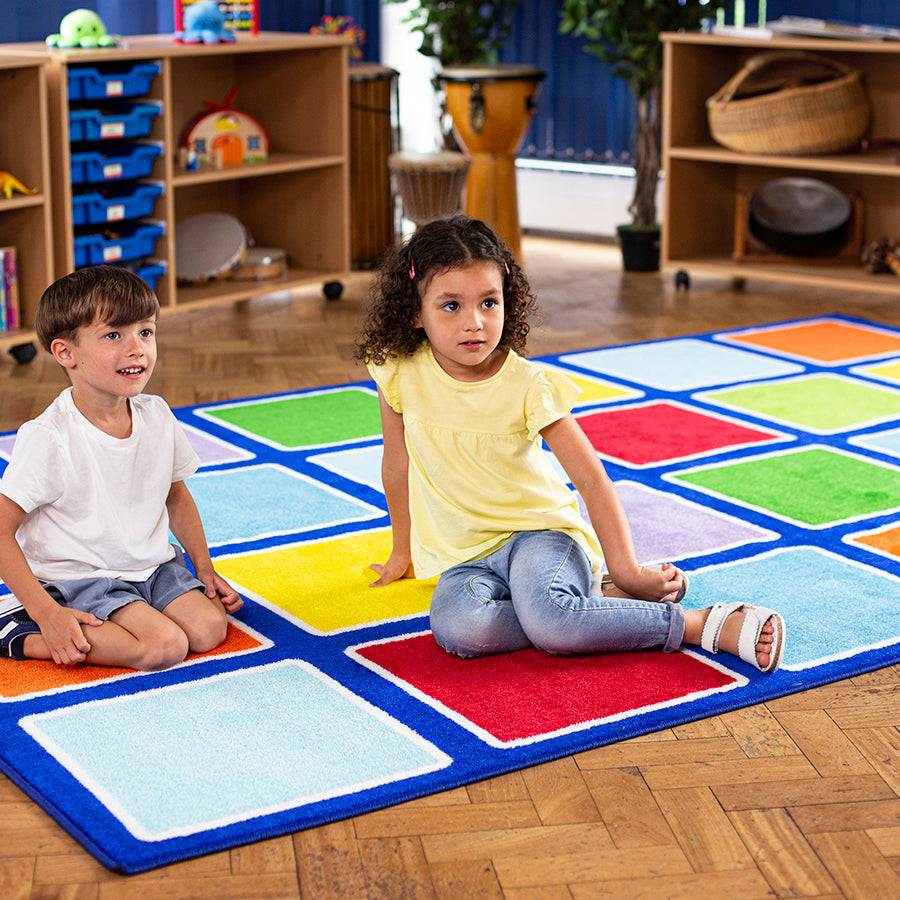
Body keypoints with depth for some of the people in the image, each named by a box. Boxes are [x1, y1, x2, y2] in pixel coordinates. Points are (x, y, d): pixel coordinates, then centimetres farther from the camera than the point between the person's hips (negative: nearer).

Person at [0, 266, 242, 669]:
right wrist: (47, 613, -22)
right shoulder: (48, 439, -21)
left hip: (155, 565, 6)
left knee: (210, 628, -13)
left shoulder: (156, 416, -2)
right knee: (164, 646, -24)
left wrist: (204, 568, 11)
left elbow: (176, 495, 16)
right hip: (78, 577, -6)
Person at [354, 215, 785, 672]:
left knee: (545, 616, -36)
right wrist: (403, 552, 20)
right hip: (465, 557, 3)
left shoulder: (529, 386, -12)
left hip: (538, 531, -3)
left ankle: (710, 625, -22)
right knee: (456, 627, -32)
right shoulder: (399, 372, -7)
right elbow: (397, 463, 9)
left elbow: (592, 479, -10)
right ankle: (600, 602, -16)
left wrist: (627, 570, -16)